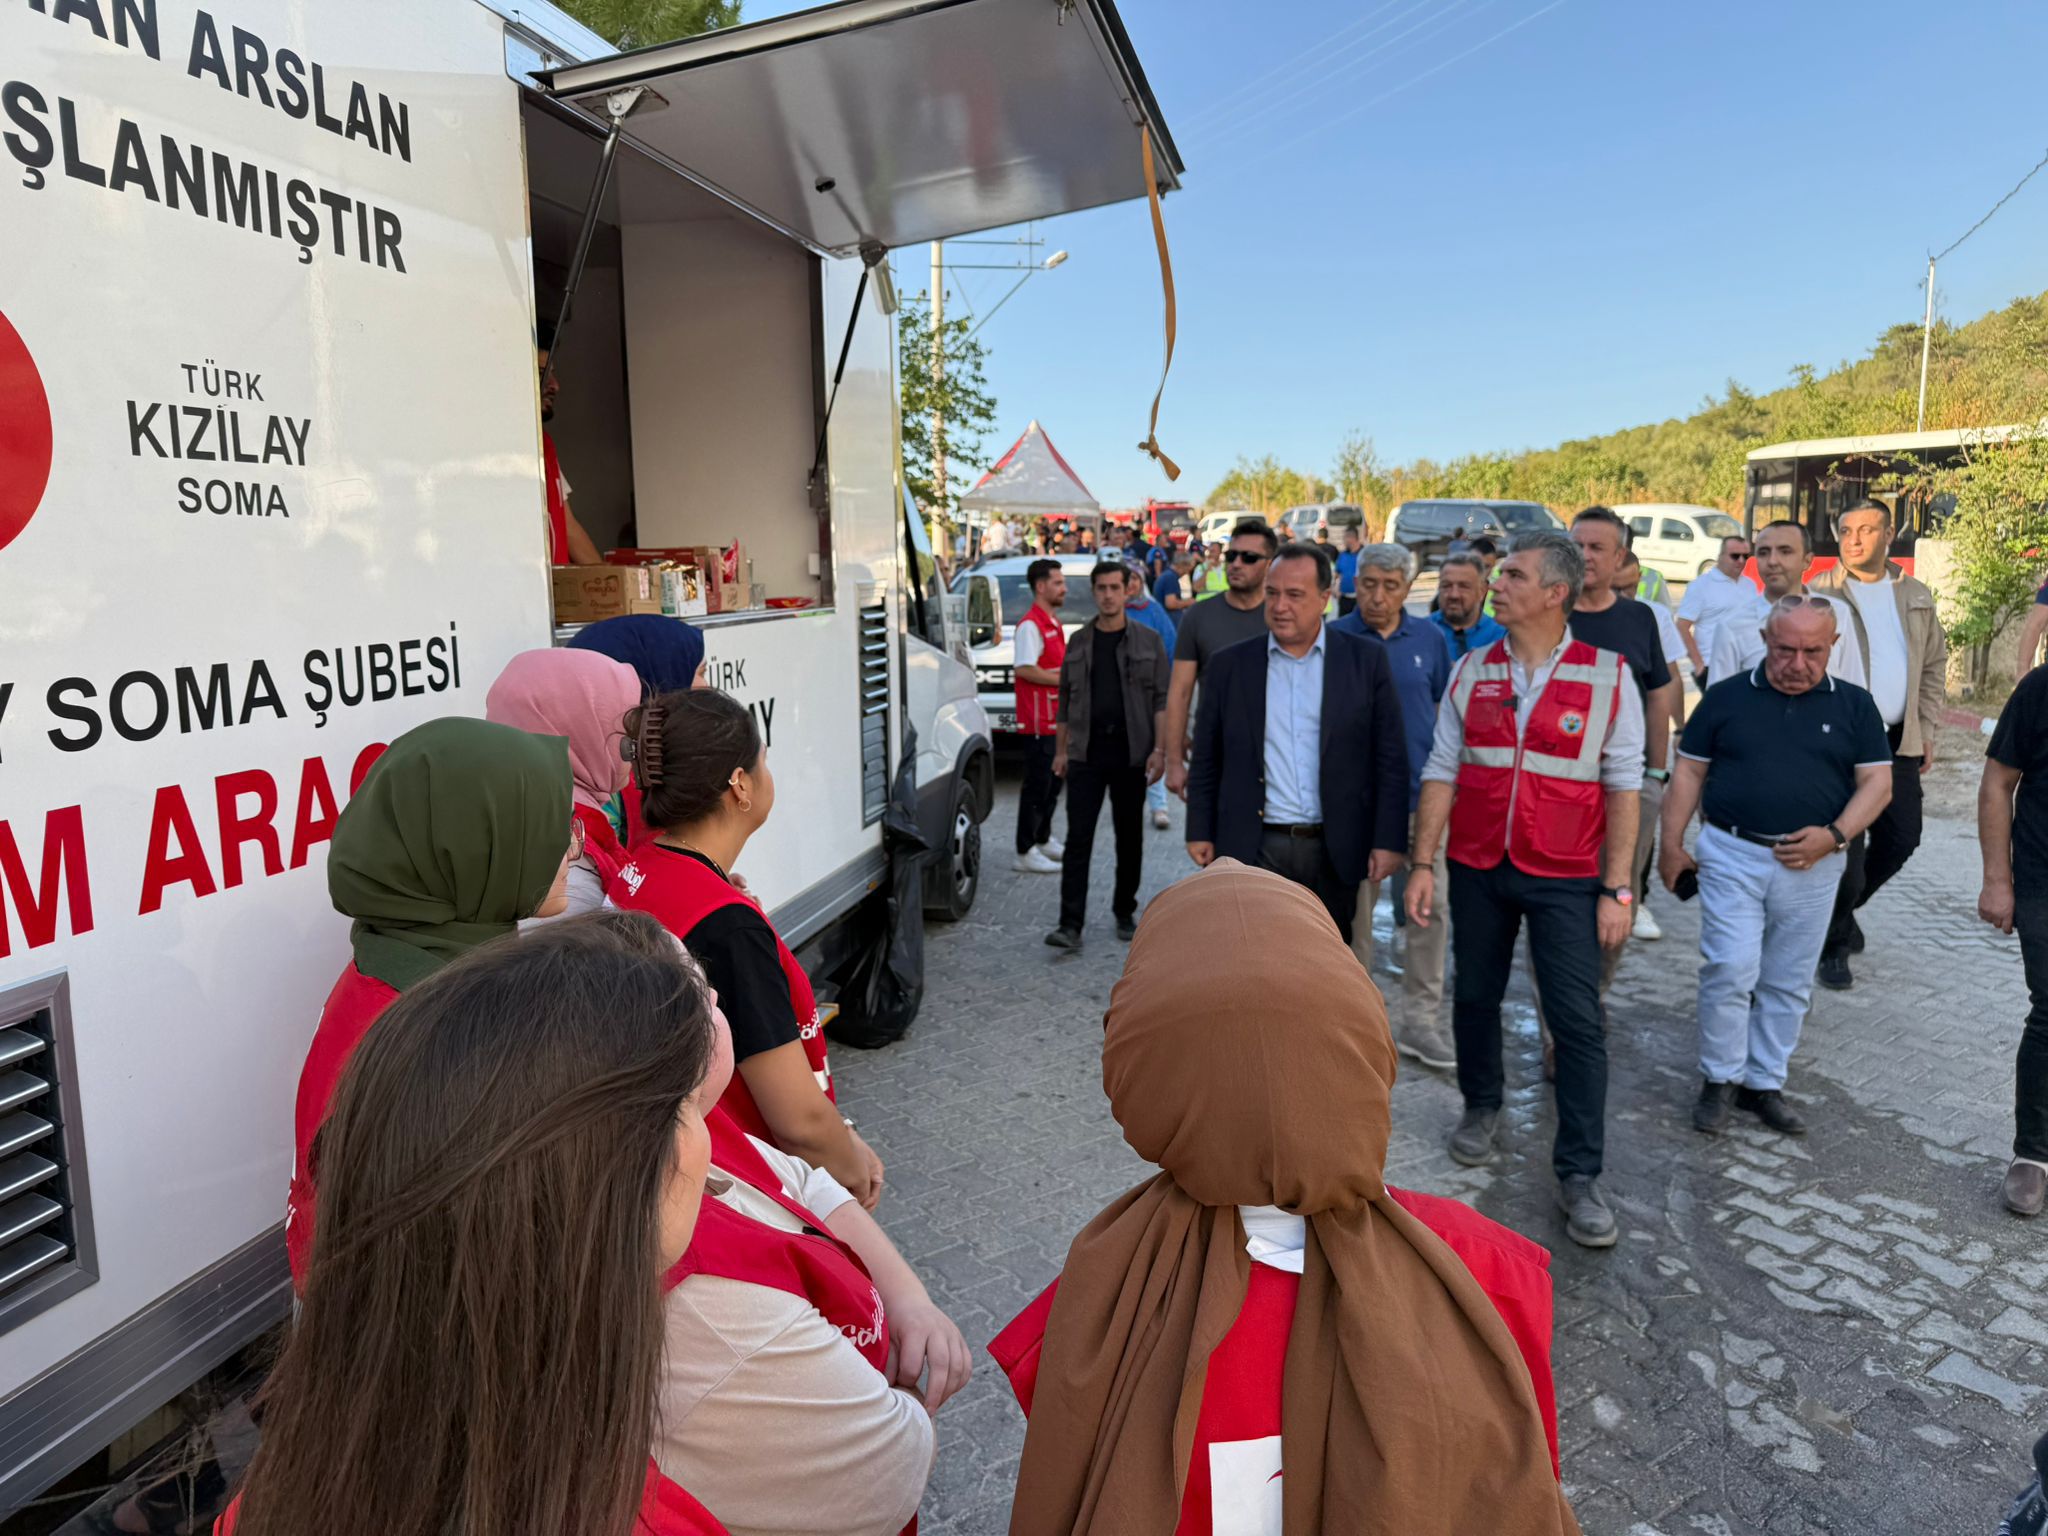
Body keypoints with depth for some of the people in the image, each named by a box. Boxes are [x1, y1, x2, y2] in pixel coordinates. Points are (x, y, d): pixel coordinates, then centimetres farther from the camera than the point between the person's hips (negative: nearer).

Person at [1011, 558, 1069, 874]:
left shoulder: (1053, 622, 17)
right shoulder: (1030, 624, -15)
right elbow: (1025, 669, -23)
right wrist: (1064, 679, -17)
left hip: (1056, 718, 10)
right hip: (1038, 720, -10)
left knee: (1053, 782, 17)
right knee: (1037, 785, -6)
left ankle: (1043, 840, 28)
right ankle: (1026, 852, 0)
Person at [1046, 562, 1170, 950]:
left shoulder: (1149, 641, 4)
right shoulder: (1078, 642, 10)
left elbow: (1162, 699, 0)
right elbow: (1065, 700, 13)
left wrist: (1159, 749, -9)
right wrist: (1060, 749, 9)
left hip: (1131, 754, -1)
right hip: (1085, 754, 1)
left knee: (1129, 839, 9)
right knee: (1078, 839, -5)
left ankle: (1125, 914, 24)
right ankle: (1071, 924, -5)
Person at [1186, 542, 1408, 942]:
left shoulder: (1367, 661, 0)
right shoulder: (1229, 665, 2)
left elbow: (1390, 759, -1)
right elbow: (1206, 761, 7)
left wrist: (1389, 840, -6)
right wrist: (1200, 832, 4)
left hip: (1336, 850, 0)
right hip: (1255, 849, 0)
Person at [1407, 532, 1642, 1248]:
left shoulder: (1607, 677, -5)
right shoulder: (1472, 671, 4)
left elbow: (1623, 787, -5)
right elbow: (1442, 771, 3)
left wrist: (1617, 888, -8)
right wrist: (1423, 863, -2)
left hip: (1565, 876, -3)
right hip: (1477, 867, 3)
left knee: (1578, 1021, -2)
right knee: (1474, 996, 14)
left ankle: (1579, 1174, 10)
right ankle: (1481, 1106, 38)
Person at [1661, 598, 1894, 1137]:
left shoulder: (1854, 705, 5)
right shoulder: (1727, 696, 2)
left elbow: (1877, 781, 4)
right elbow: (1689, 772, 4)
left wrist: (1834, 835, -12)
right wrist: (1671, 844, 0)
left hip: (1812, 866, 2)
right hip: (1731, 856, -2)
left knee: (1788, 984, 10)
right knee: (1729, 971, -8)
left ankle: (1765, 1083, 24)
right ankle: (1720, 1079, 9)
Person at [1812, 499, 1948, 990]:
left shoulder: (1916, 596, 10)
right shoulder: (1819, 595, -5)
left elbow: (1934, 664, 17)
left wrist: (1927, 730, 11)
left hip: (1900, 742, 5)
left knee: (1901, 839, 10)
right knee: (1845, 847, -2)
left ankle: (1841, 908, 34)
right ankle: (1834, 945, 12)